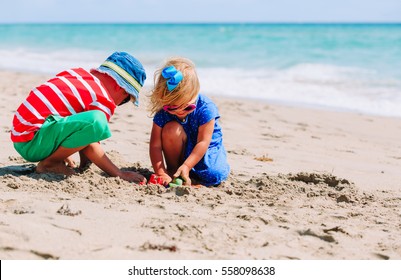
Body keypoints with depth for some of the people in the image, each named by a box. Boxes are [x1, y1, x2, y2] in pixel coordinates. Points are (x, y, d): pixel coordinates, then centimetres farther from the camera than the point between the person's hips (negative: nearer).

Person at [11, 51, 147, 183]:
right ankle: (48, 163, -10)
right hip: (31, 143, -10)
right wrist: (120, 174, -6)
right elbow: (90, 148, -13)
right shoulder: (104, 101, -12)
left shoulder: (78, 72, 13)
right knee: (96, 121, -28)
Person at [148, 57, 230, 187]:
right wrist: (161, 174, -32)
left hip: (206, 148, -1)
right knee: (171, 128, -31)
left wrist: (186, 166, -34)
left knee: (215, 175, -32)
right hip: (181, 150, 2)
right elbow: (155, 146, -21)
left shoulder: (205, 108, -26)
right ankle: (172, 170, -11)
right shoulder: (162, 113, -20)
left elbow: (203, 142, -26)